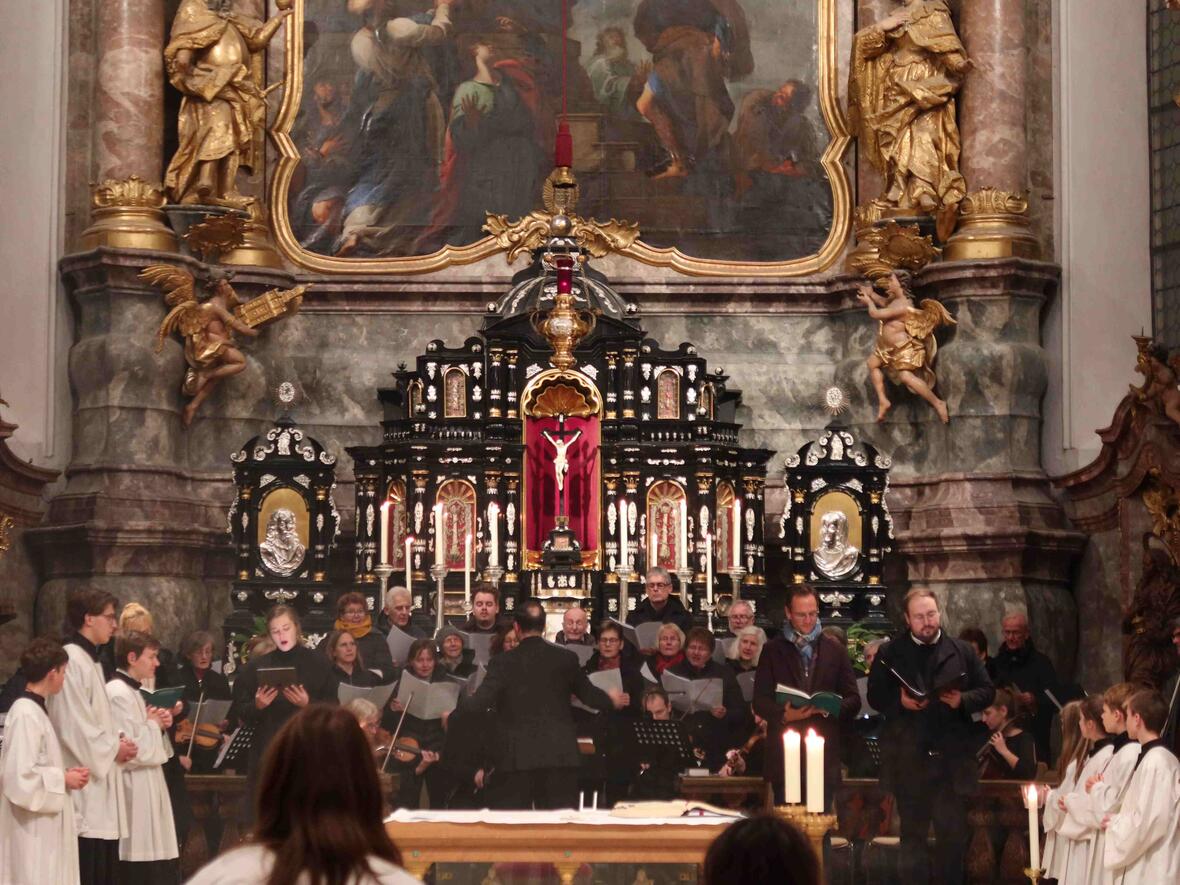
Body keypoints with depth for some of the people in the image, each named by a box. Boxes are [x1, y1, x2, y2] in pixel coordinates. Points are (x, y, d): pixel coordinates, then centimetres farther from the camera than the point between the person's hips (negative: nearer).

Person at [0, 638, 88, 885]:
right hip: (33, 828, -10)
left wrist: (65, 774, 6)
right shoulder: (25, 714, -18)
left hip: (44, 825, 10)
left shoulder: (33, 709, 12)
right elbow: (20, 776, -24)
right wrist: (63, 779, -13)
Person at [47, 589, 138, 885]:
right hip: (85, 792, -10)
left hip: (101, 792, 10)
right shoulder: (72, 661, -16)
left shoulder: (90, 661, 15)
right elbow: (73, 727, -22)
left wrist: (117, 741, 5)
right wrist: (113, 748, -10)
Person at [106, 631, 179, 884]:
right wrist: (152, 724, -7)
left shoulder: (132, 691, 16)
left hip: (148, 790, 10)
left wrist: (159, 725, 5)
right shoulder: (118, 694, -16)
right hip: (135, 793, -10)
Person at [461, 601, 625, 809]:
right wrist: (611, 701, 35)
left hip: (517, 758, -1)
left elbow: (481, 700, -10)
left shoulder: (502, 663, -5)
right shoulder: (566, 659, 2)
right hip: (559, 755, 2)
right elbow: (588, 694, 14)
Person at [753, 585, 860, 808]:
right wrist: (784, 715, -15)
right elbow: (760, 702, 5)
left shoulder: (836, 651, 12)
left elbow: (853, 700, 10)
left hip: (825, 755, 1)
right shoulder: (772, 651, 9)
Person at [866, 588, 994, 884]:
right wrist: (899, 701, -15)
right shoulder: (890, 654, 3)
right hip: (909, 760, 0)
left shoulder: (962, 651, 5)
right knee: (912, 835, 9)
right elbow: (875, 696, 4)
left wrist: (963, 700, -12)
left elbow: (987, 691, 7)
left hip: (951, 758, 0)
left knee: (954, 833, 4)